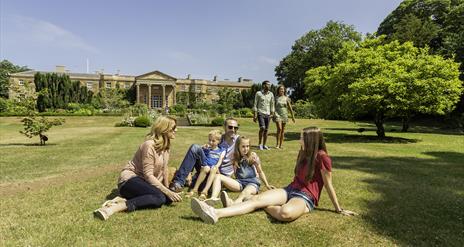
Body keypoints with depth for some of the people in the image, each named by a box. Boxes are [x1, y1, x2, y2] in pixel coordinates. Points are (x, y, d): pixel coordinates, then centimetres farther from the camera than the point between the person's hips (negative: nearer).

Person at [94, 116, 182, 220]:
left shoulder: (165, 145, 6)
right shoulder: (149, 145, -19)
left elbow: (164, 168, 10)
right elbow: (148, 175, -23)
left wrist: (167, 188, 11)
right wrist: (167, 192, -25)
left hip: (144, 182, 9)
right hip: (130, 180, -9)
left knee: (169, 199, -17)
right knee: (160, 197, -32)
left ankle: (124, 200, -16)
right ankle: (117, 206, -33)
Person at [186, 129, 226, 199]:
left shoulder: (221, 151, 15)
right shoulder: (206, 148, 18)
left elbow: (220, 161, 0)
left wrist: (216, 166, -17)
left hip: (214, 169, -1)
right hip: (204, 167, 1)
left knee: (213, 169, -36)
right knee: (206, 168, -34)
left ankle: (205, 191, -48)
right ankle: (195, 189, -32)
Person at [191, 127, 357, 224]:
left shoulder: (322, 157, -13)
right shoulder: (303, 153, 12)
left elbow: (328, 185, -8)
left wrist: (339, 209, -2)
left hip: (306, 197, -7)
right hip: (290, 190, 7)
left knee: (286, 213, -43)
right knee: (257, 198, -19)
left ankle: (265, 207, -13)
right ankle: (216, 213, -35)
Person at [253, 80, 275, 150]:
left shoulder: (271, 94, 8)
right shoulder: (258, 93, -1)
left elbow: (272, 105, 13)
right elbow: (255, 104, -1)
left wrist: (272, 114, 4)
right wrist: (254, 115, -6)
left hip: (267, 114, 4)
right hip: (260, 113, -4)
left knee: (266, 130, 4)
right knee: (262, 128, -18)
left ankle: (264, 145, 15)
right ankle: (260, 144, -3)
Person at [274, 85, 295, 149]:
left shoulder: (286, 98, 6)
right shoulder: (276, 98, 3)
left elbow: (290, 108, 8)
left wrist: (293, 116, 7)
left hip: (284, 115, 2)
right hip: (277, 115, -2)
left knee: (283, 130, 5)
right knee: (279, 129, -16)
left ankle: (280, 145, 11)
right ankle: (277, 144, -10)